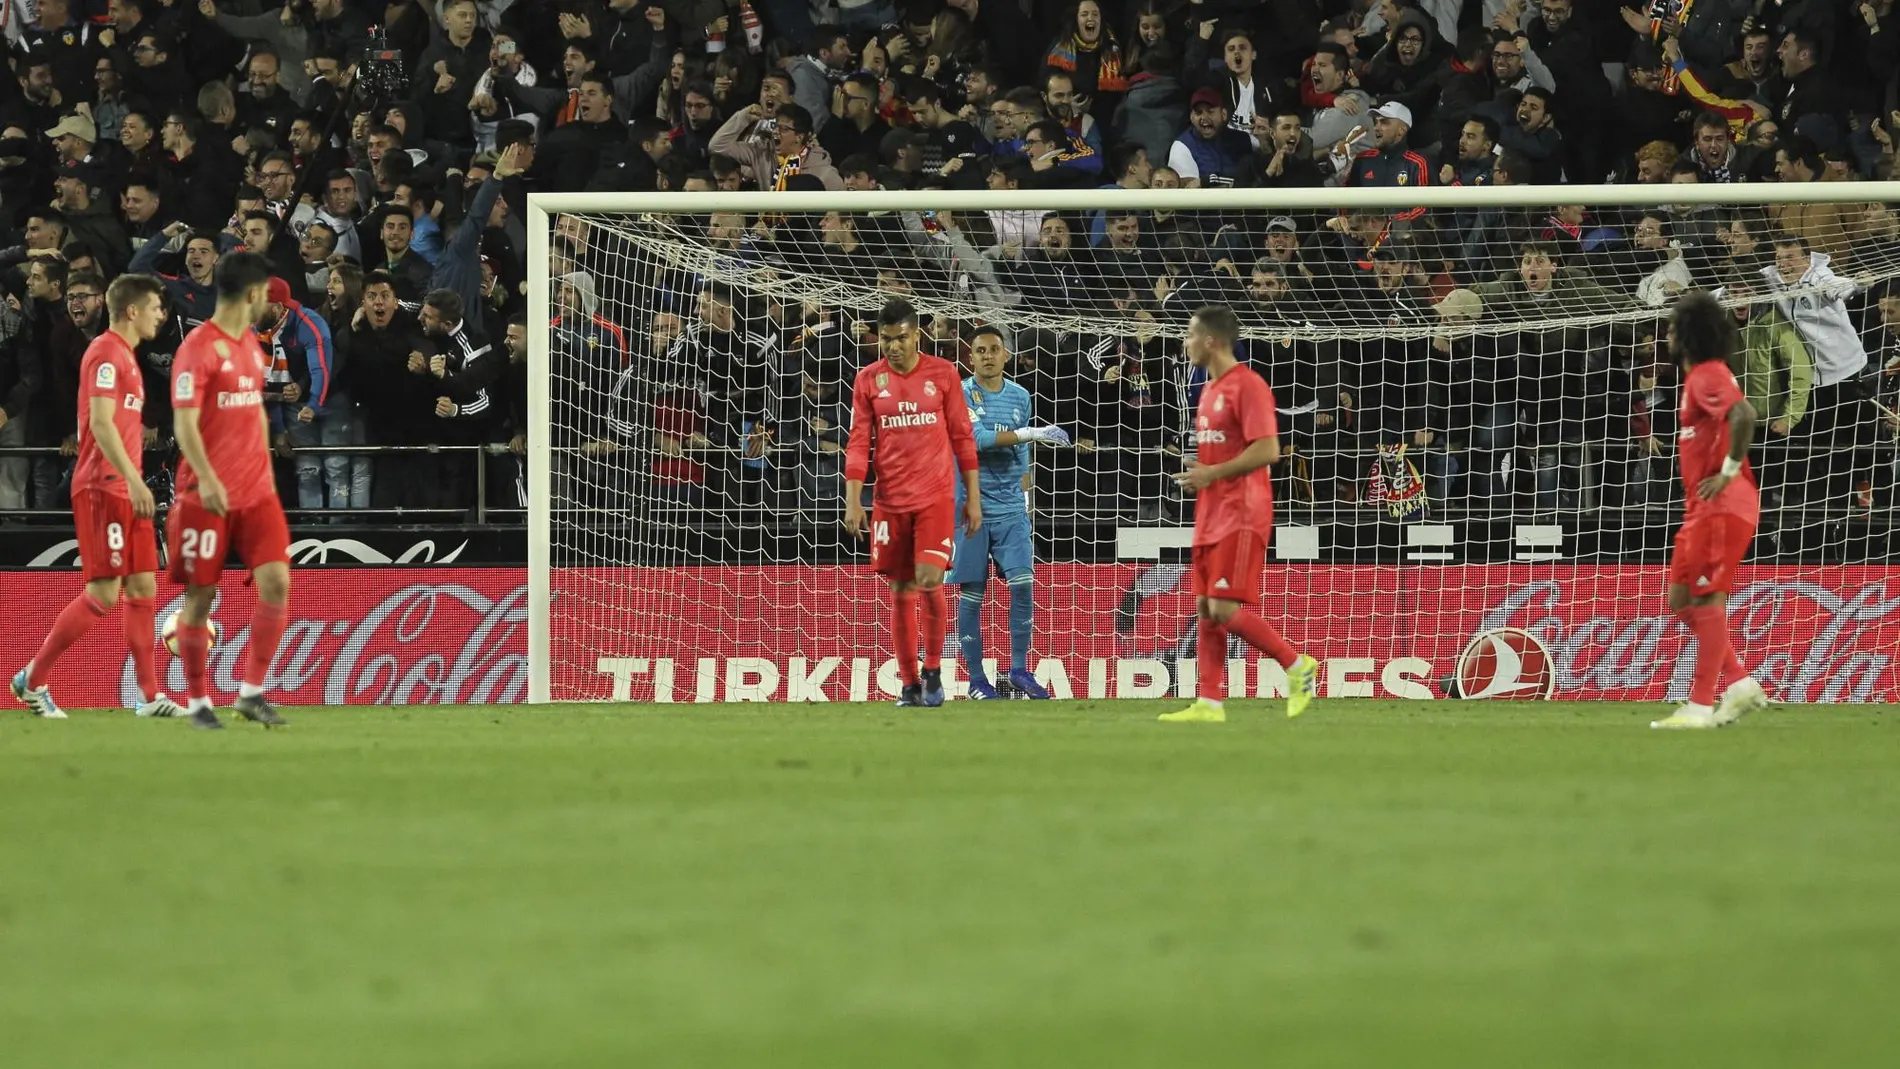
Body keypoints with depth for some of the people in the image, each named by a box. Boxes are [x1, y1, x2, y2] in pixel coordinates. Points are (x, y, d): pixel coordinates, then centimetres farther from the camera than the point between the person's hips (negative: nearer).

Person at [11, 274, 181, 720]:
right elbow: (101, 423, -20)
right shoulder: (106, 353, -11)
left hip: (127, 491, 10)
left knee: (144, 588, 5)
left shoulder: (125, 357, 18)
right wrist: (134, 480, -26)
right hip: (103, 487, -10)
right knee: (103, 594, -10)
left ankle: (149, 696, 5)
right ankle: (32, 680, 0)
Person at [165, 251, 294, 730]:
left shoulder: (251, 345, 14)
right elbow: (184, 424, -16)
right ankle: (199, 703, 11)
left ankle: (252, 691, 0)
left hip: (255, 492, 6)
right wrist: (206, 478, -28)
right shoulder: (198, 349, -11)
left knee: (276, 581, -8)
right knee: (200, 595, 1)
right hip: (208, 494, -6)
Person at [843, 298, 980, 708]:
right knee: (900, 591, 3)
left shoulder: (942, 373, 2)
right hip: (891, 501, 2)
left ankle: (933, 668, 5)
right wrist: (853, 502, -6)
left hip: (936, 497, -2)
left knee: (929, 580, -15)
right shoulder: (868, 380, 3)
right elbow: (859, 444, 2)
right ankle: (910, 684, 12)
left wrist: (973, 497, 4)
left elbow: (963, 437, 6)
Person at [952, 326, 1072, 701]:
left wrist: (1023, 494, 14)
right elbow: (976, 438, -20)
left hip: (1010, 508, 4)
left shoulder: (1020, 396, 10)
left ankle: (1020, 670, 3)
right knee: (971, 592, 0)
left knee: (1023, 583, -8)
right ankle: (976, 679, 6)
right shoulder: (960, 395, -6)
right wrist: (1031, 434, -23)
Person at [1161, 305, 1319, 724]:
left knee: (1225, 608, -15)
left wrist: (1211, 473, -18)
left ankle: (1298, 666, -2)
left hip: (1241, 516, -10)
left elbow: (1268, 450, -21)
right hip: (1211, 516, 10)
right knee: (1205, 609, 5)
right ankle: (1209, 703, 5)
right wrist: (1196, 476, 10)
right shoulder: (1210, 390, 17)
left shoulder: (1248, 386, -13)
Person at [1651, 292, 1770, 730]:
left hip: (1722, 506, -11)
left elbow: (1744, 416, -31)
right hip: (1702, 508, 11)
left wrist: (1729, 471, -22)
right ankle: (1740, 683, 10)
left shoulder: (1709, 374, -14)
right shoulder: (1698, 376, 18)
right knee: (1681, 600, 11)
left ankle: (1700, 706, -9)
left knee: (1707, 599, -9)